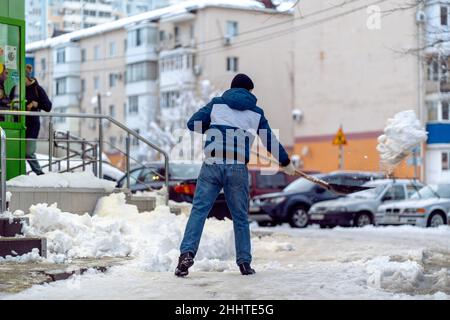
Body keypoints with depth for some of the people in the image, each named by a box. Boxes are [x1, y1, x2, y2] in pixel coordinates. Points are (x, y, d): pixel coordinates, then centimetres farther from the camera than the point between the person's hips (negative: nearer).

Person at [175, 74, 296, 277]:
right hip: (238, 169, 1)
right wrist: (286, 163, 35)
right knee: (240, 217, 11)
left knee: (199, 210, -2)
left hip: (212, 165, 0)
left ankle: (187, 253, -17)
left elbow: (192, 124, 6)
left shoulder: (217, 104, 13)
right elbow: (270, 141, 21)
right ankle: (244, 262, 13)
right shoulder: (256, 113, 15)